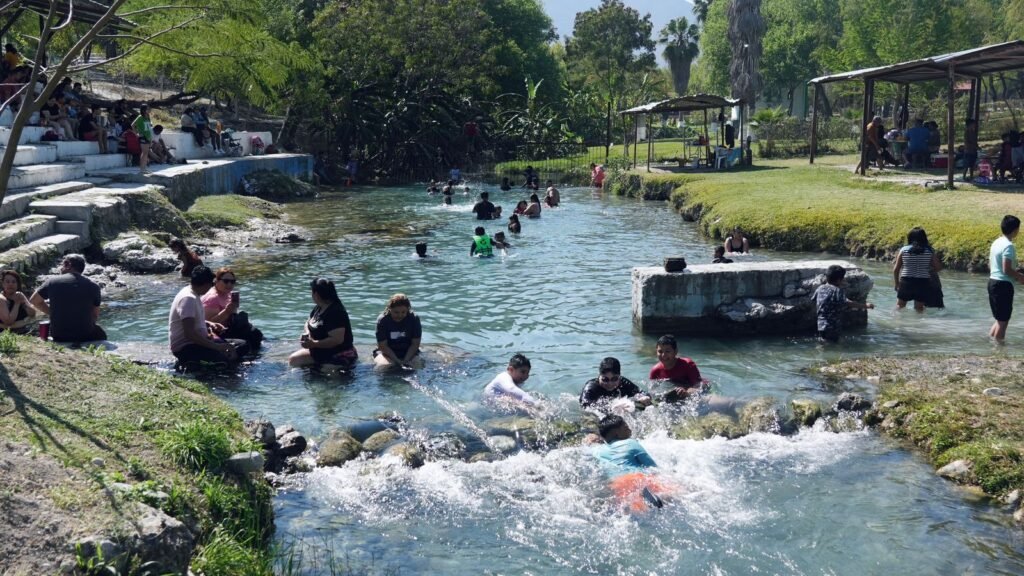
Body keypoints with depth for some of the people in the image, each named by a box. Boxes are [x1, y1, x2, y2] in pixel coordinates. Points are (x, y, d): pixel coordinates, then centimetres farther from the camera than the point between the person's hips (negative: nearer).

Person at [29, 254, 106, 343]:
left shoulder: (52, 282, 0)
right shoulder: (92, 286, -3)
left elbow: (33, 301, 14)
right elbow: (95, 316, 2)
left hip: (59, 337, 1)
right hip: (85, 336, -1)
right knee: (100, 334, 31)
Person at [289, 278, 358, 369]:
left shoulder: (335, 312, -23)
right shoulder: (318, 308, 6)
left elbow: (337, 340, -29)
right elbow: (308, 323, 22)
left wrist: (314, 343, -27)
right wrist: (306, 334, -1)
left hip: (339, 357, -10)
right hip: (319, 352, 10)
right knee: (293, 360, 10)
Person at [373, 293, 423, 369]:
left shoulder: (414, 319, -8)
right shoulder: (382, 320, -12)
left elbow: (415, 344, -6)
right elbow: (383, 345, -12)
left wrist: (405, 361, -18)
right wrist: (398, 362, -21)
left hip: (409, 353, 1)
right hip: (387, 353, -1)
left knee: (417, 365, -26)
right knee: (385, 366, -31)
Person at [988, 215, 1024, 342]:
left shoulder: (996, 242, 11)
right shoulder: (1008, 246, -17)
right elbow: (1006, 269, -22)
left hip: (993, 282, 9)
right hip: (1003, 284, -9)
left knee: (999, 318, 18)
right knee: (1003, 320, -1)